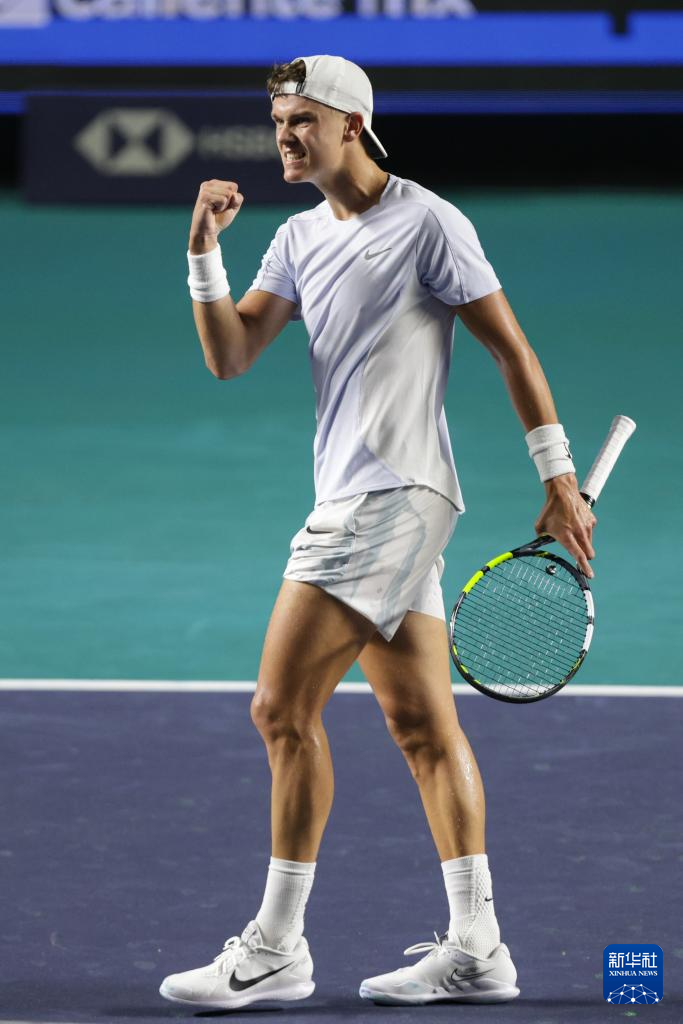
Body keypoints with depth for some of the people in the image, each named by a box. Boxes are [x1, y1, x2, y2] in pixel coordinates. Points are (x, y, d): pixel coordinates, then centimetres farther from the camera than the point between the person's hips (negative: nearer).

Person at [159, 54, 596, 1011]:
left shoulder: (427, 223, -8)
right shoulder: (300, 239, 14)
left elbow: (511, 349, -6)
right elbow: (228, 357, 9)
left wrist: (560, 480, -8)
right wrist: (204, 249, -5)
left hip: (393, 497, -8)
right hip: (355, 503, 8)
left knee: (284, 706, -11)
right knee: (424, 725, 6)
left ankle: (276, 947, -7)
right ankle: (475, 950, 7)